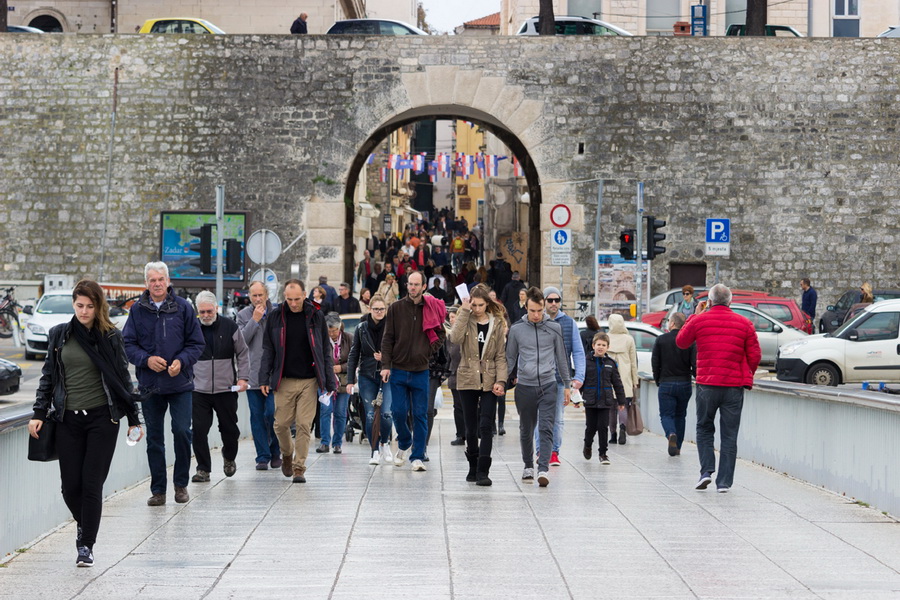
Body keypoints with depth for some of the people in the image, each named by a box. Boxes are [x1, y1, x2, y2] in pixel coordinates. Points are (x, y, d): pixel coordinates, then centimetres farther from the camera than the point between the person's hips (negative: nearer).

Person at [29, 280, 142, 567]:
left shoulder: (111, 337, 2)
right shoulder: (59, 334, 7)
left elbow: (122, 378, 7)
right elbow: (48, 376, 12)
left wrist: (134, 419, 7)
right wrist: (39, 413, 4)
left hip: (102, 417, -2)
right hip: (68, 419, 2)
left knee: (92, 484, -6)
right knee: (70, 486, 1)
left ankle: (87, 545, 5)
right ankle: (84, 524, 31)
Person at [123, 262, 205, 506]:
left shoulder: (183, 308, 1)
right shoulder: (137, 310, 4)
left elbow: (197, 343, 3)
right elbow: (128, 344, 4)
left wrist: (181, 361, -14)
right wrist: (146, 359, -14)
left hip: (180, 384, -1)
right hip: (150, 385, 2)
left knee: (182, 431, -8)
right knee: (154, 438, 6)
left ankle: (181, 484, 10)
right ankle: (158, 490, 13)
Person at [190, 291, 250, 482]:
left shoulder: (230, 327, 1)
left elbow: (243, 353, 9)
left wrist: (243, 377, -1)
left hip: (226, 389, 0)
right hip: (199, 390, 0)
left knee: (229, 428, 10)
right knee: (199, 430, -7)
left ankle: (229, 457, 38)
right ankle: (203, 469, 4)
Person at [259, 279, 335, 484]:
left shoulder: (316, 316, 1)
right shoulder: (276, 316, 2)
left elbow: (325, 352, 5)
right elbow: (268, 350, 7)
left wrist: (329, 383, 2)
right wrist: (264, 379, -1)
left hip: (309, 381, -1)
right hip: (284, 381, 1)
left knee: (304, 425, -4)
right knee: (281, 424, 2)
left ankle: (299, 467, 5)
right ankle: (287, 454, 31)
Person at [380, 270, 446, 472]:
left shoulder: (432, 309, 2)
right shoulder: (396, 308, 1)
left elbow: (441, 334, 14)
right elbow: (387, 339, 0)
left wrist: (429, 351, -2)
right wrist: (385, 365, -9)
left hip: (421, 371, 0)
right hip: (398, 370, 0)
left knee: (420, 415, 0)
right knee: (399, 412, -1)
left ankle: (418, 457, 5)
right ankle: (404, 444, 26)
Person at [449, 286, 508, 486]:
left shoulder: (497, 324, 4)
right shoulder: (465, 320, 4)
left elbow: (501, 355, 3)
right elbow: (455, 338, -18)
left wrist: (500, 381, -9)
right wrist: (465, 311, -15)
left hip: (489, 382, -1)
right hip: (467, 380, 1)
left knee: (486, 426, -10)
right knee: (471, 428, 8)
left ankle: (483, 471, -12)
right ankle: (473, 468, 20)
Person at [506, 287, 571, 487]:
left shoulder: (554, 328, 3)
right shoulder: (516, 329, 2)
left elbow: (561, 358, 11)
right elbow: (510, 358, 12)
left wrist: (566, 385, 12)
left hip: (548, 386, -1)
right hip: (525, 386, 1)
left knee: (546, 429, -11)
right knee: (526, 431, 10)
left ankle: (543, 469, -17)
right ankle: (528, 467, 25)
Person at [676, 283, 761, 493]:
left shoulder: (699, 321, -2)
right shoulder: (744, 323, 1)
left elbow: (681, 342, 15)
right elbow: (755, 356, 4)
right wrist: (747, 376, 21)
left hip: (706, 385, 0)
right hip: (734, 386, 1)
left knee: (704, 429, 16)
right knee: (729, 435, 5)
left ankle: (706, 471, -1)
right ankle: (724, 481, 3)